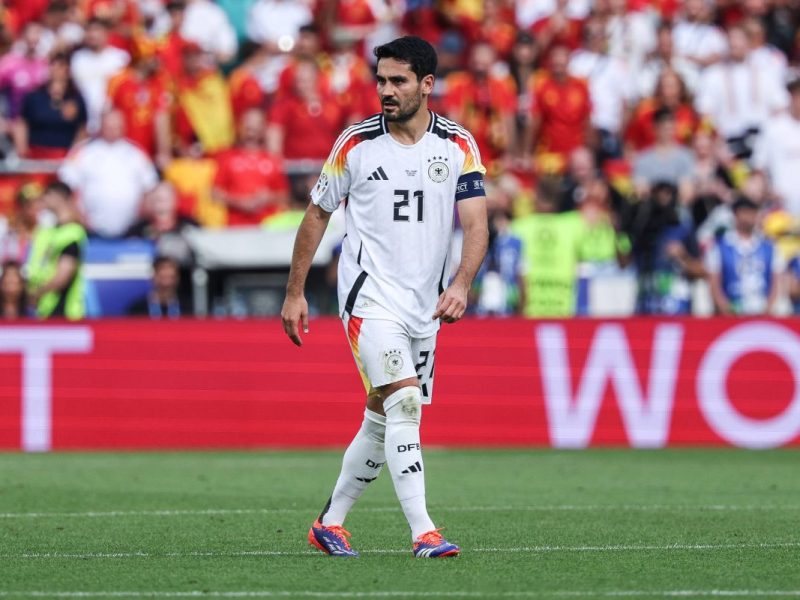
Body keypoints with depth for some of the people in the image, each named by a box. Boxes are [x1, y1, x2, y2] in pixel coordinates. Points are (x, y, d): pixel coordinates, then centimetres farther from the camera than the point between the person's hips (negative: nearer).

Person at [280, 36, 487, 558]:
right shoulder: (356, 143, -4)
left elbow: (477, 223, -7)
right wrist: (295, 293, 6)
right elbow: (318, 214, 7)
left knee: (382, 420, 11)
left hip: (425, 304, 4)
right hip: (370, 295, -4)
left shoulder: (459, 145, -1)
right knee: (405, 401, -20)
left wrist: (461, 284, -25)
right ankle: (423, 532, -24)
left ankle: (330, 522, 27)